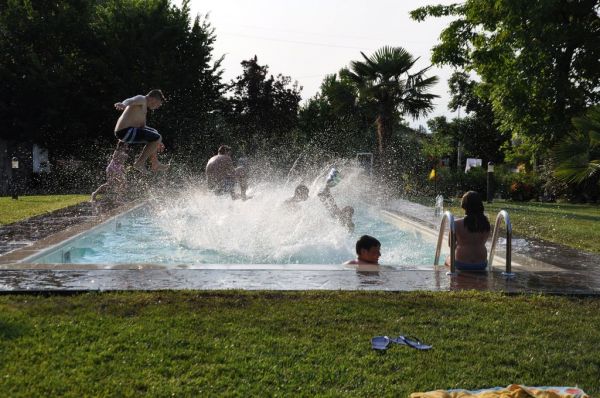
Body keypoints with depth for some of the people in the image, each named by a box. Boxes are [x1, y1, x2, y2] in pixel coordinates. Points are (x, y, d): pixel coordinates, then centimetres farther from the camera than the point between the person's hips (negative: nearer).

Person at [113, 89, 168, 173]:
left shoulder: (144, 107, 26)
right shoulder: (141, 99, -5)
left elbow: (142, 126, 31)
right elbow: (130, 101, -28)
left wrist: (156, 142, 31)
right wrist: (123, 105, -52)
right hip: (125, 132, -11)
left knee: (154, 132, 30)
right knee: (158, 138, -14)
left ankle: (155, 164, 30)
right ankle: (139, 163, -12)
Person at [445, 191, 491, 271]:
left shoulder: (457, 224, -16)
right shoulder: (486, 223, -6)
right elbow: (483, 242, 7)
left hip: (462, 264, -3)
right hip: (481, 264, 3)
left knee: (448, 259, 31)